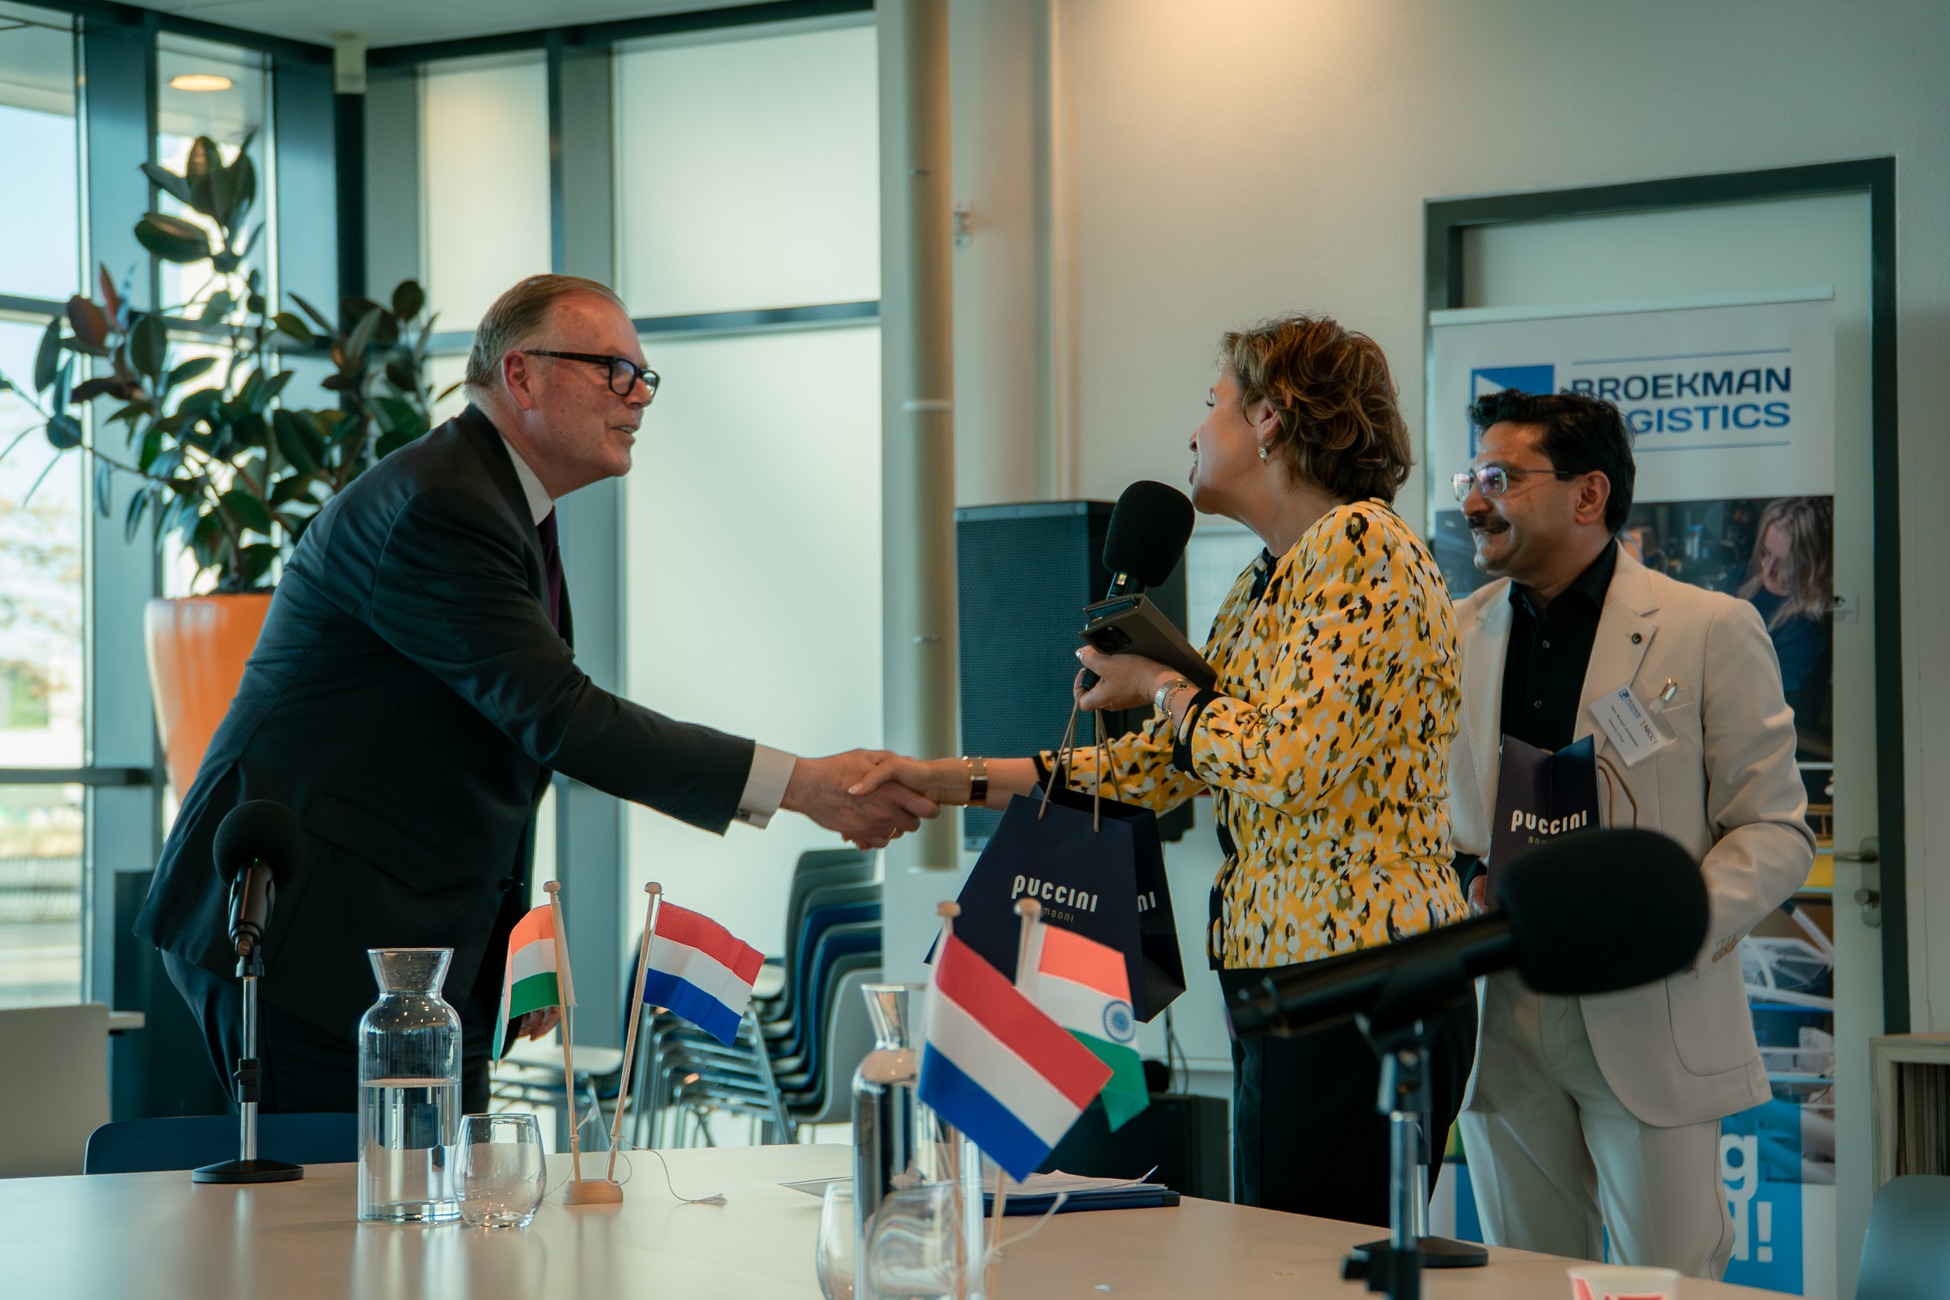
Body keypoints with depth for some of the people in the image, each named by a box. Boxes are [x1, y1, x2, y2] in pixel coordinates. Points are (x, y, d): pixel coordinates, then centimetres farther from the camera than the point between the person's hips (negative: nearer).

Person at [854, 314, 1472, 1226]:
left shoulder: (1358, 544, -11)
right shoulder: (1262, 584, 19)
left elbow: (1286, 765, -20)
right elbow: (1157, 767, 18)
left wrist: (1159, 686, -3)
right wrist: (950, 781, 15)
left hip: (1358, 988, -10)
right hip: (1282, 978, 10)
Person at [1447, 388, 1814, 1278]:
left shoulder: (1711, 629, -1)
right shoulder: (1456, 634, 11)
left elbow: (1775, 830, -3)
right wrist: (1461, 889, -4)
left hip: (1651, 1020, -4)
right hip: (1498, 1017, 4)